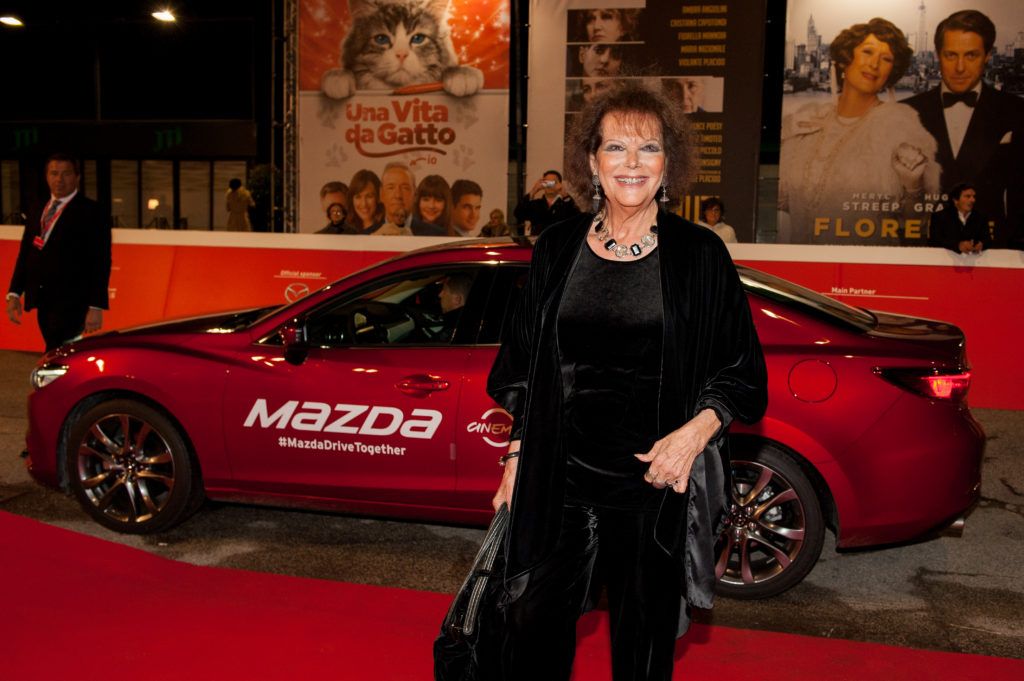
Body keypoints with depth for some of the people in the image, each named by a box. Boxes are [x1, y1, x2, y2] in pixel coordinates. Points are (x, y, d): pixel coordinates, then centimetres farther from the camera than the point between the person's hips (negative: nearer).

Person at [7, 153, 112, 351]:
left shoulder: (90, 212, -4)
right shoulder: (37, 212, 14)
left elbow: (101, 262, -8)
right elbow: (25, 254, 16)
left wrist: (96, 307, -14)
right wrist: (14, 293, 6)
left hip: (72, 303, -6)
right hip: (43, 301, 6)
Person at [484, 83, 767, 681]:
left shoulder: (700, 255, -3)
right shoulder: (557, 249, 5)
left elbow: (743, 373, 1)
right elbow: (522, 368, 11)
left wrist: (696, 431, -16)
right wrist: (516, 459, 8)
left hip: (655, 484, -1)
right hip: (559, 483, 2)